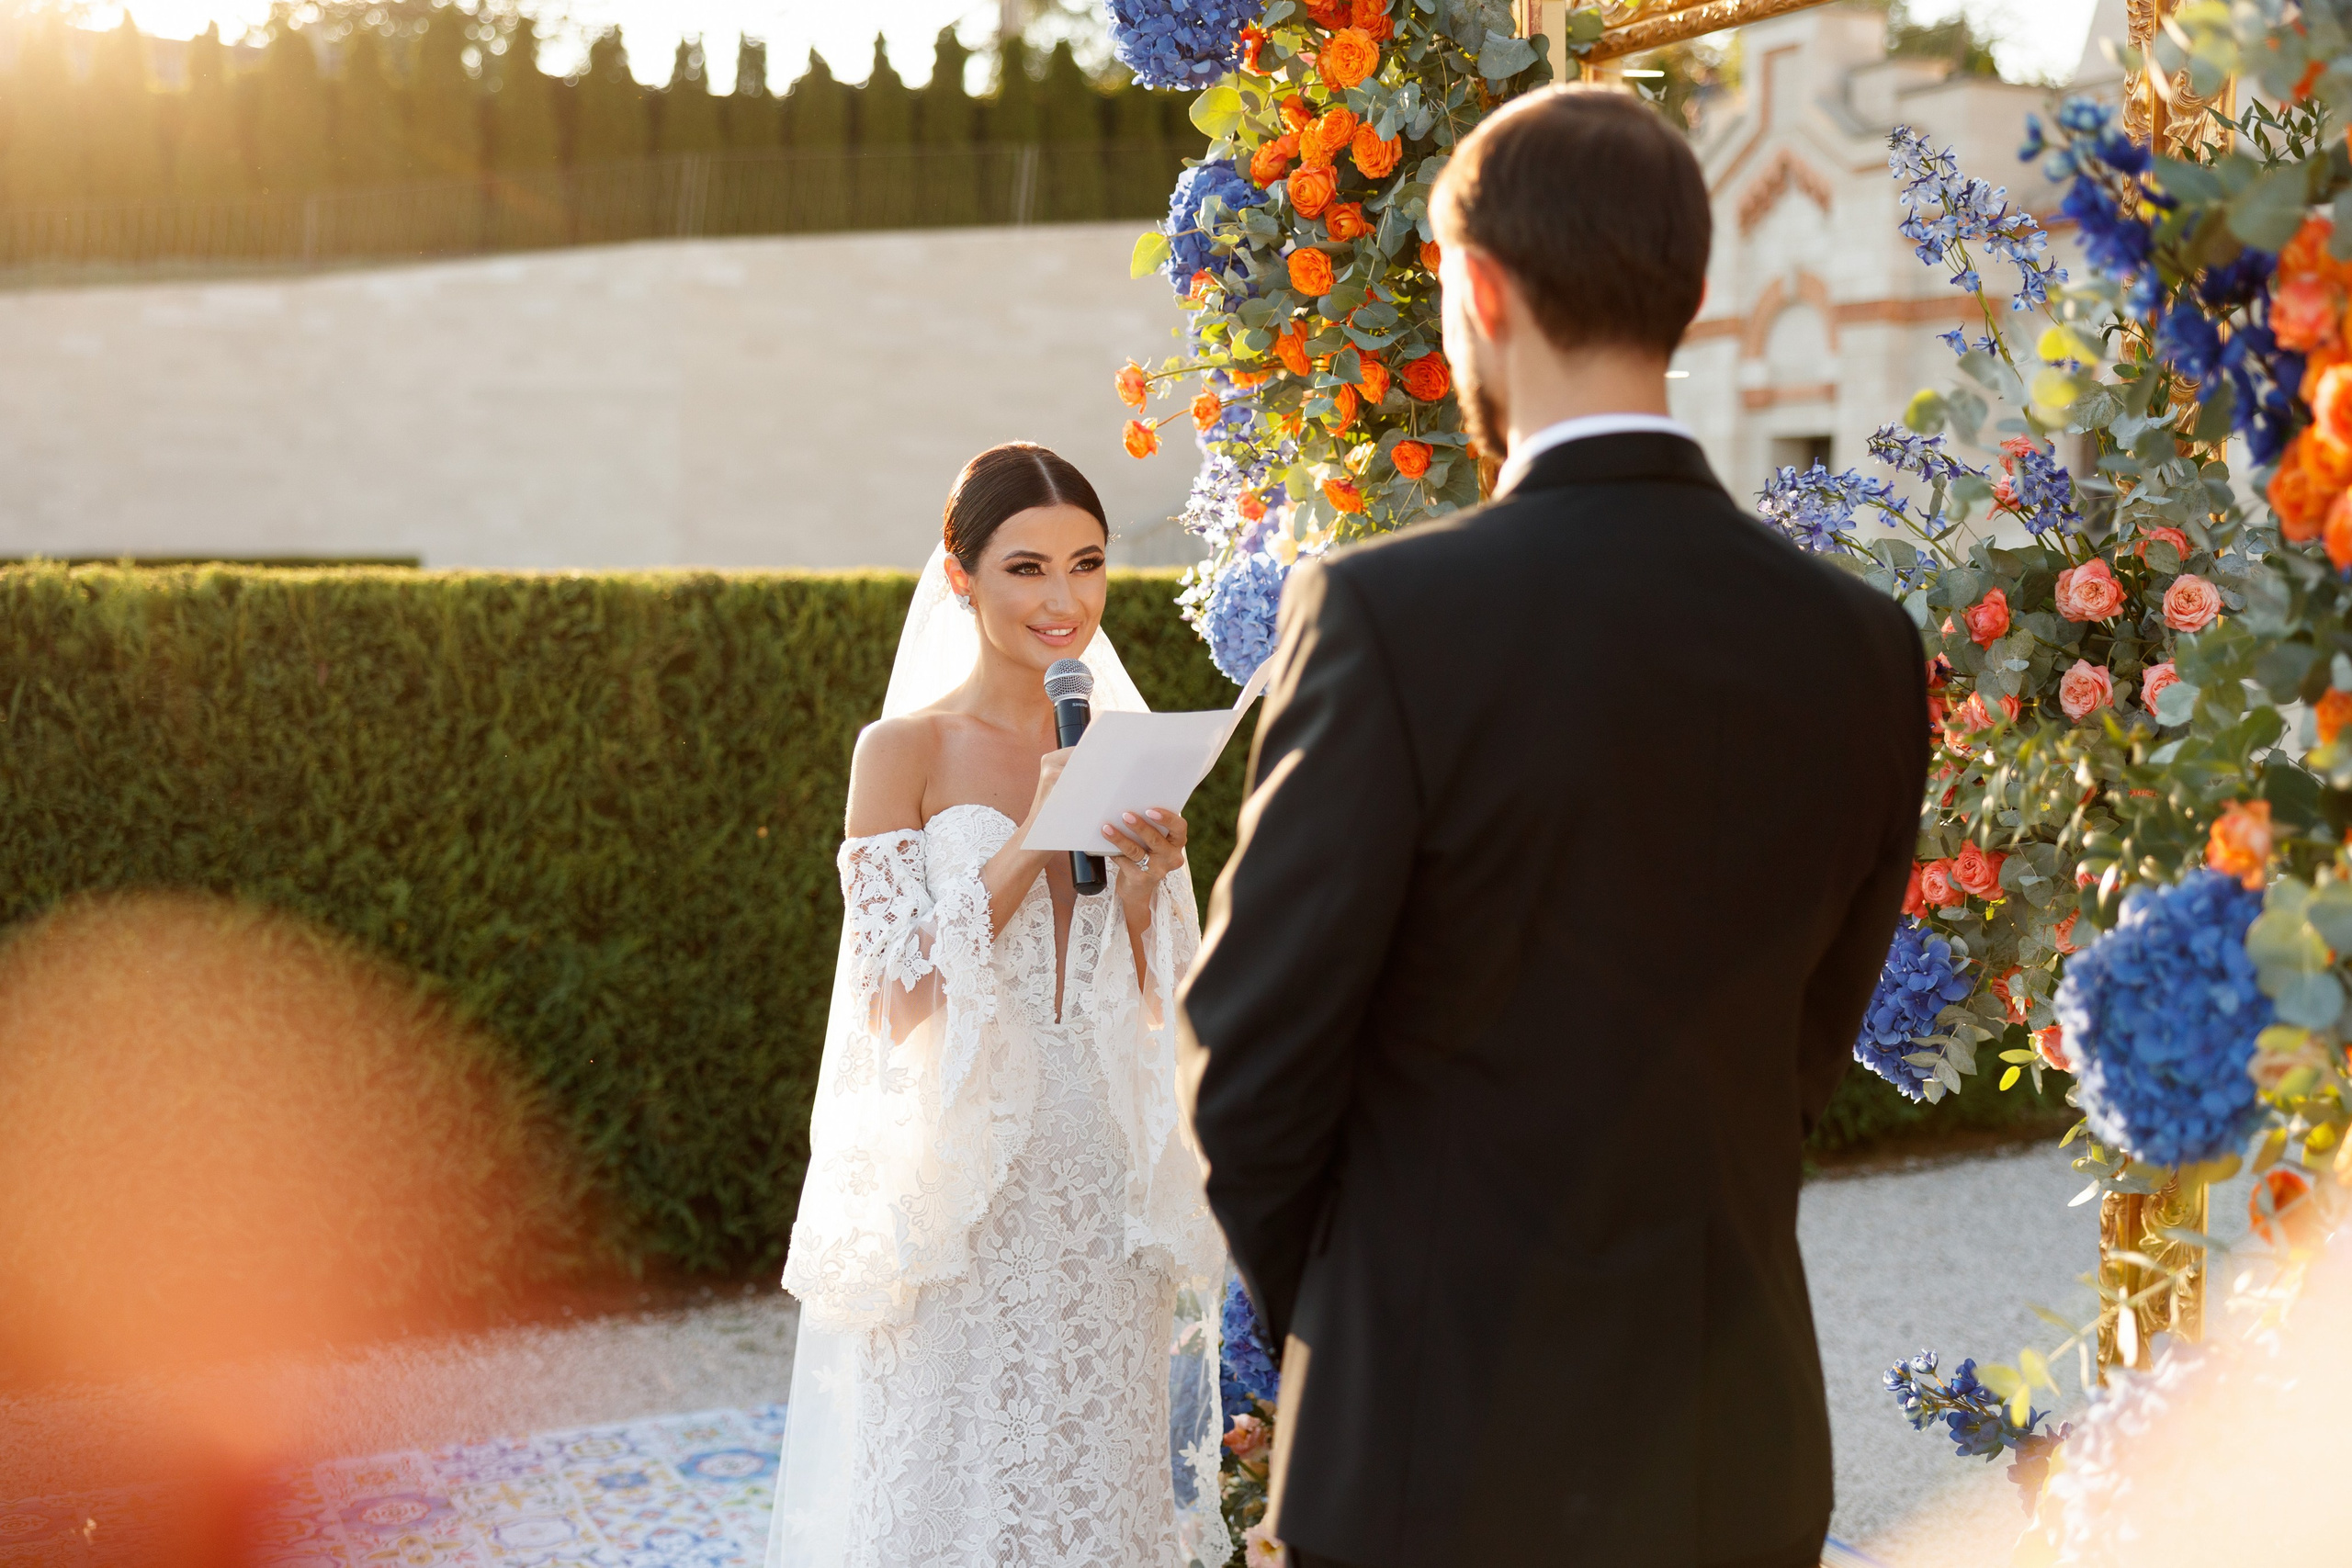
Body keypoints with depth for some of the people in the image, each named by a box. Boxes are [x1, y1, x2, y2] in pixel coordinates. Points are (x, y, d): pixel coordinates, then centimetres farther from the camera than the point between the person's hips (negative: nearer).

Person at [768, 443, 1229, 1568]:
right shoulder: (904, 751, -4)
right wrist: (1031, 847, -18)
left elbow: (1151, 1005, 9)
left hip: (1099, 1178, 4)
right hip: (958, 1183, -4)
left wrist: (1142, 885, -10)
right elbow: (900, 995, -10)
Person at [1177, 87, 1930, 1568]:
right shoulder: (1864, 647, -2)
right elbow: (1812, 1047, 7)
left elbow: (1251, 1054, -11)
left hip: (1448, 1447, -4)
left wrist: (1318, 1306, 7)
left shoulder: (1387, 614, -16)